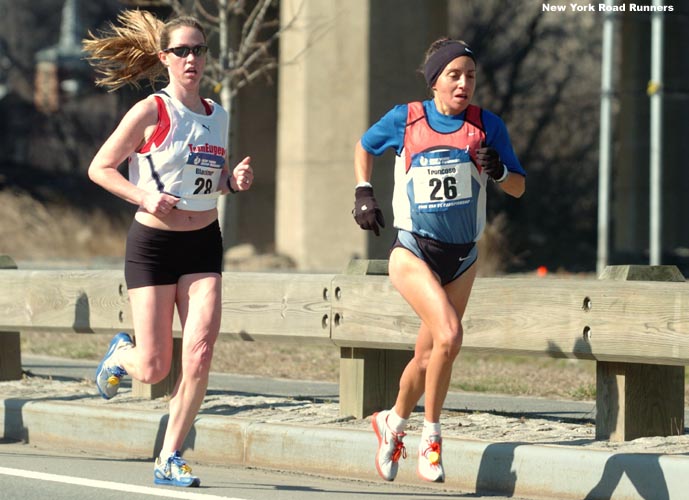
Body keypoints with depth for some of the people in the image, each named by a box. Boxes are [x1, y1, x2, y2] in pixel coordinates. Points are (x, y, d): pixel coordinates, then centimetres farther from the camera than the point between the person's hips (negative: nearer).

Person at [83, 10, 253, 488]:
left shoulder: (218, 115, 8)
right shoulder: (150, 112, -9)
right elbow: (99, 167, -6)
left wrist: (235, 180, 0)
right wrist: (144, 195, -20)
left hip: (204, 245, 4)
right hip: (153, 244, -4)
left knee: (200, 353, -13)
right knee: (154, 368, -2)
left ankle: (170, 458, 0)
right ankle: (122, 352, 36)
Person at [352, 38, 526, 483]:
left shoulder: (487, 125, -3)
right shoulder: (405, 120, -5)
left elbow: (520, 188, 2)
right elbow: (365, 146, 15)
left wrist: (500, 172, -19)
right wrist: (364, 193, 5)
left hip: (462, 258, 3)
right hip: (413, 253, -3)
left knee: (428, 356, 12)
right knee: (449, 335, -25)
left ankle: (393, 424, 41)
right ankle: (431, 435, -8)